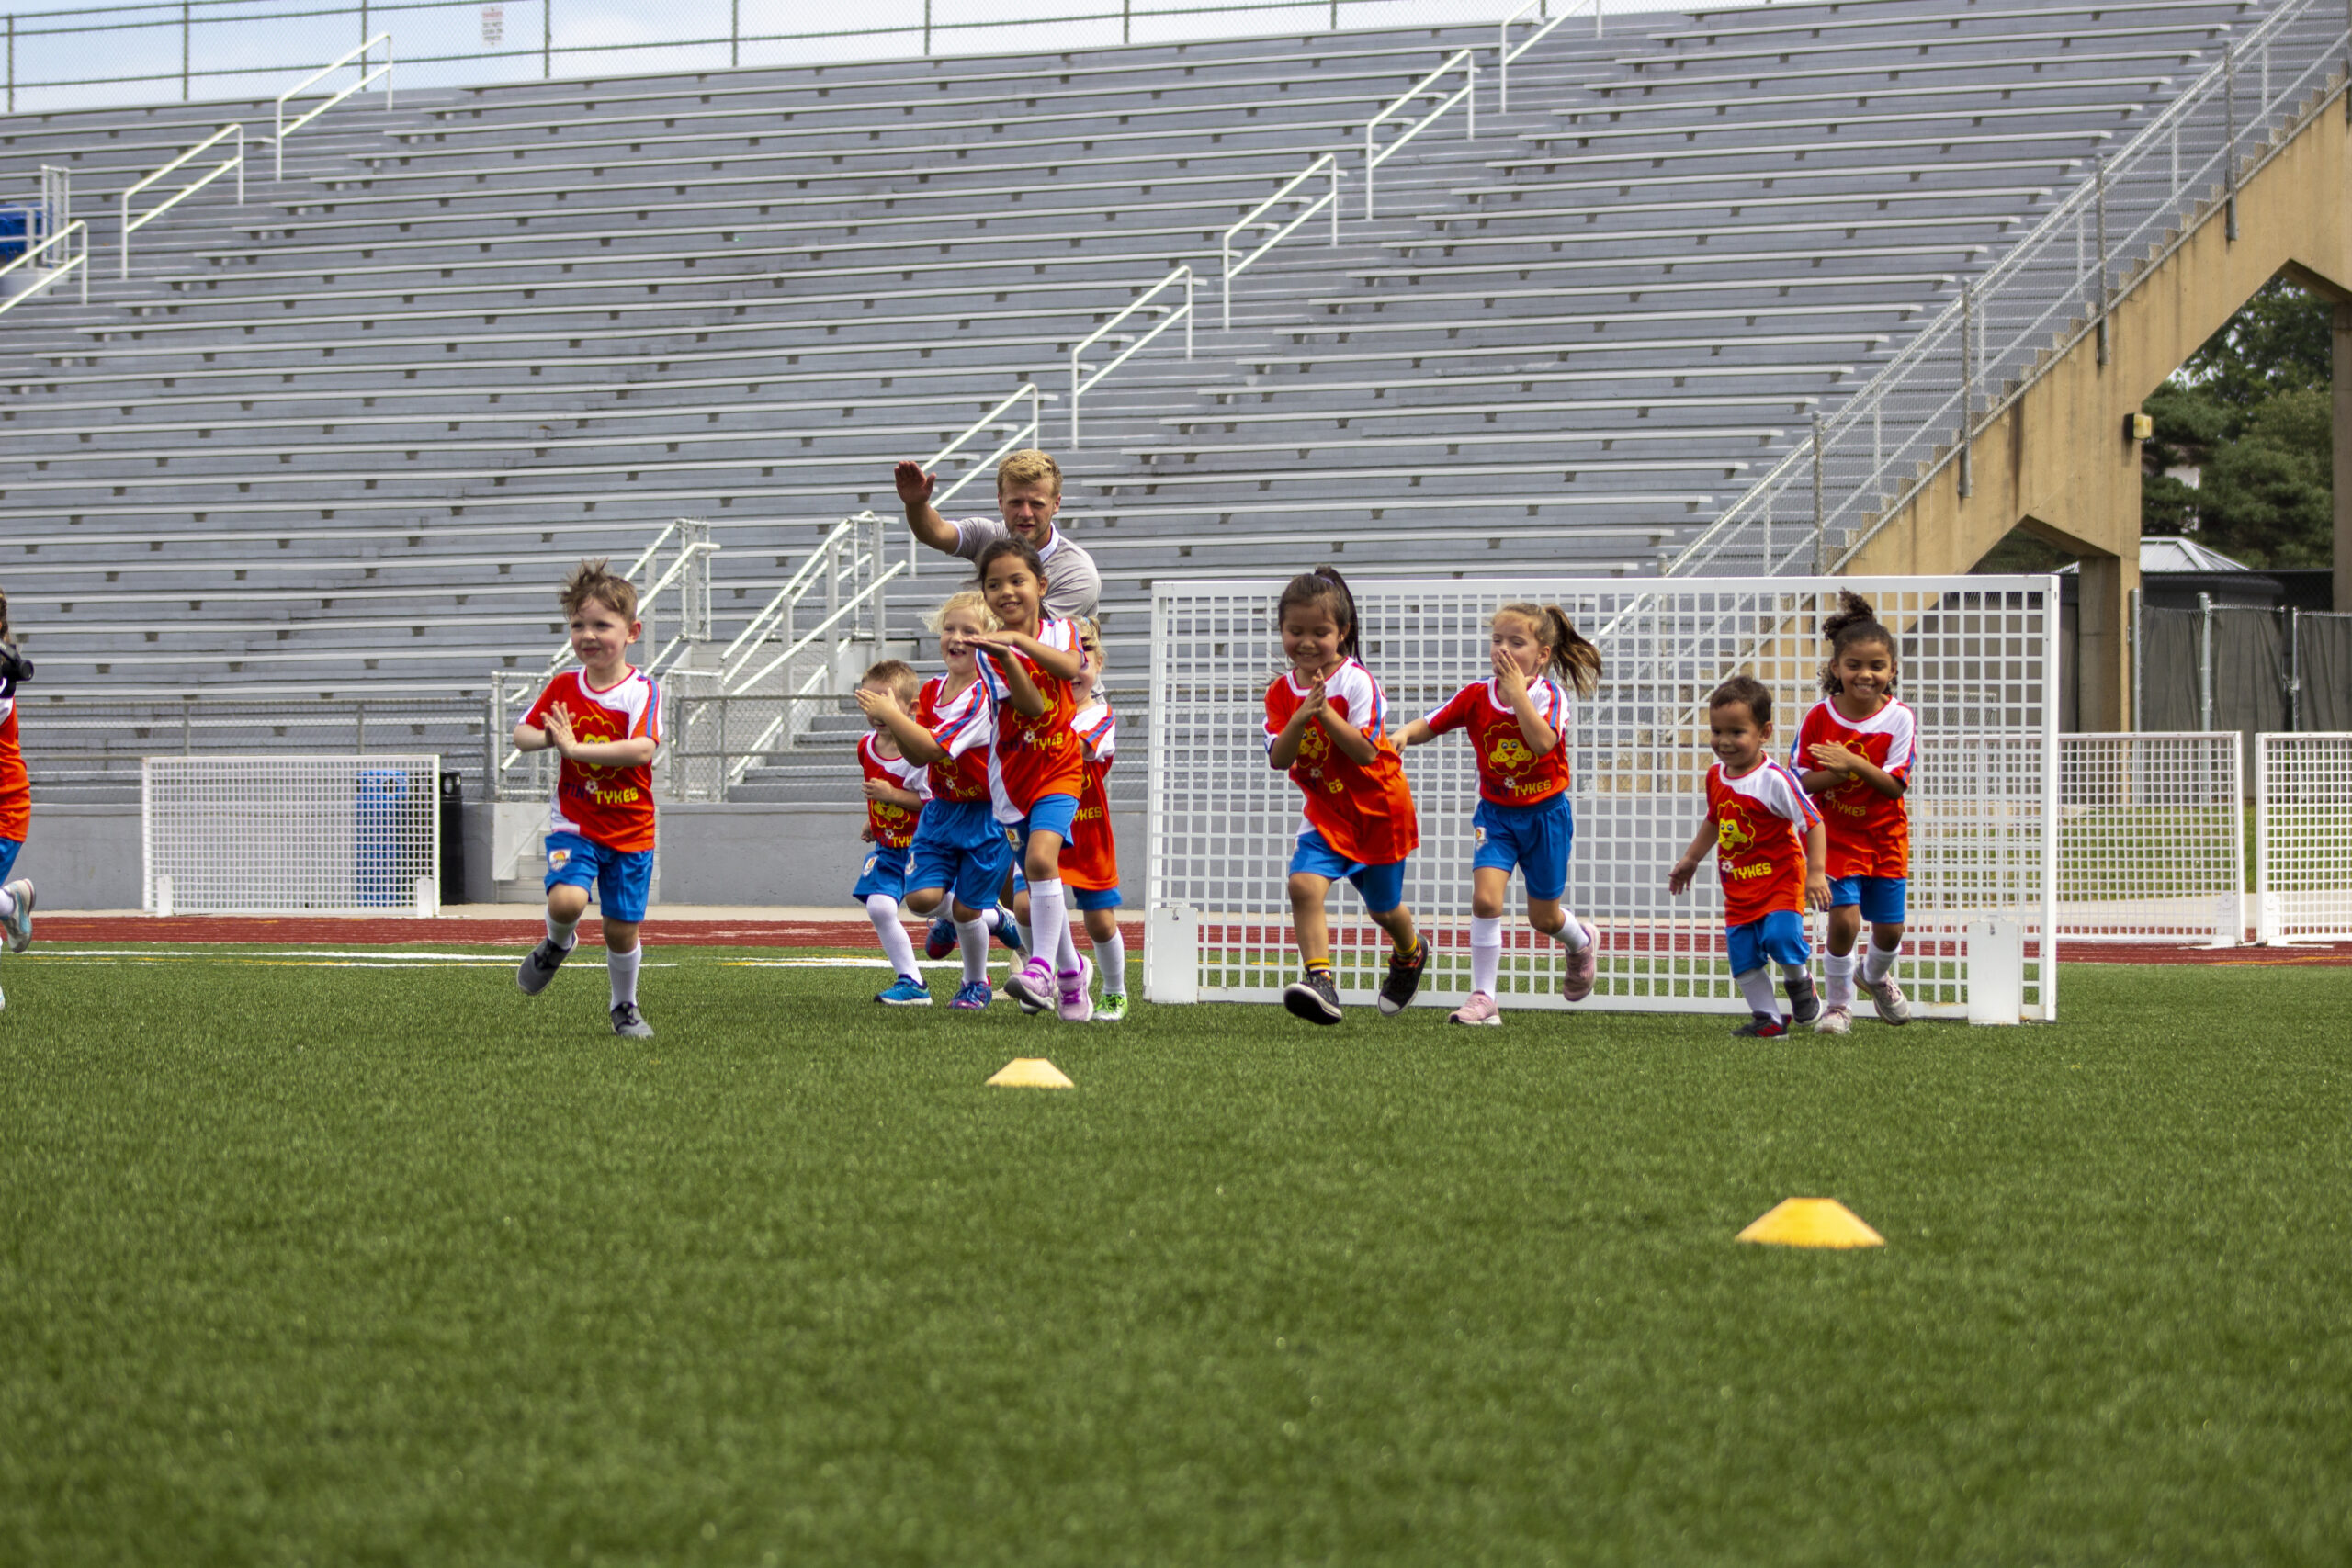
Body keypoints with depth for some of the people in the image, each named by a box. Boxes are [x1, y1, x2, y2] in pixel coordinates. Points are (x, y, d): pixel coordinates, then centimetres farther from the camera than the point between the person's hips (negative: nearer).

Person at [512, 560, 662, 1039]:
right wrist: (547, 738, -16)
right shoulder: (563, 687, 1)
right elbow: (522, 735, 8)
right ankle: (557, 945, 10)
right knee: (566, 900, -25)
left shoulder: (640, 690, -11)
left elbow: (643, 749, -25)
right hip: (573, 824, 1)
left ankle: (625, 1008, 32)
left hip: (629, 830, -1)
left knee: (621, 928, 7)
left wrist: (574, 747, -28)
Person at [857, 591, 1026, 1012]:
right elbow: (918, 757, 2)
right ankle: (991, 916, 24)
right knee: (921, 897, -10)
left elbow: (934, 747, -26)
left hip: (984, 815, -6)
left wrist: (891, 715, -26)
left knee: (965, 909, 0)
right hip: (940, 810, 6)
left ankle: (976, 983, 28)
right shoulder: (932, 690, 4)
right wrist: (894, 723, -14)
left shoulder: (983, 695, -20)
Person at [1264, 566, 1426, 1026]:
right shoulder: (1282, 691, -3)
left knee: (1383, 908, 16)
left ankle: (1410, 954, 50)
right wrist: (1300, 718, -28)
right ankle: (1320, 980, -26)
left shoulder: (1356, 682, -18)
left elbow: (1366, 751, -25)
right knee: (1304, 884, -24)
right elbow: (1278, 759, -12)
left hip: (1378, 810, -3)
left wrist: (1325, 713, -34)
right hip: (1326, 812, 3)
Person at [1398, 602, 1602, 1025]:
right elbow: (1429, 726, -5)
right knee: (1485, 897, -18)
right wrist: (1403, 734, -27)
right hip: (1496, 814, 2)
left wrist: (1517, 692, -37)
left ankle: (1582, 943, 47)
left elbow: (1542, 742, -35)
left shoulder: (1549, 697, -16)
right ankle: (1482, 998, -12)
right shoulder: (1477, 696, -7)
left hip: (1544, 813, -2)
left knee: (1544, 917, 10)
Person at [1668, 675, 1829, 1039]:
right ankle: (1767, 1019, 12)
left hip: (1779, 880, -6)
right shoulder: (1716, 777, 3)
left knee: (1780, 937, -23)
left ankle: (1799, 981, 9)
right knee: (1743, 957, 1)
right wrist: (1690, 859, 29)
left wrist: (1816, 873, -19)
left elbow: (1812, 823, -14)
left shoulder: (1775, 779, -18)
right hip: (1737, 887, 6)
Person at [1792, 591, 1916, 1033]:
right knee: (1844, 918, -15)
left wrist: (1854, 763, -28)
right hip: (1836, 835, -1)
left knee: (1889, 928, 7)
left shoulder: (1899, 719, -10)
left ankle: (1877, 976, 42)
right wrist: (1838, 774, -25)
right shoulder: (1819, 718, -9)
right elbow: (1800, 781, -7)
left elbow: (1896, 785, -14)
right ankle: (1837, 1004, 5)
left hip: (1886, 838, 1)